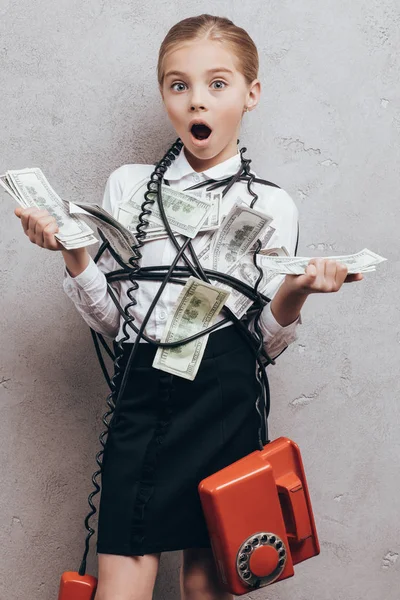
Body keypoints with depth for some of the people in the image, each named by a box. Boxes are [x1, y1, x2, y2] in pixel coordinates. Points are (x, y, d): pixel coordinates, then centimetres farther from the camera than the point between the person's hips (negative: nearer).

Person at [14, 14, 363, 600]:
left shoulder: (271, 204, 5)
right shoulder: (128, 185, 9)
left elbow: (269, 342, 5)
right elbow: (110, 318, 9)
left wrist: (292, 294, -14)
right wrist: (74, 253, -6)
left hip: (224, 394, 0)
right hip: (143, 391, 1)